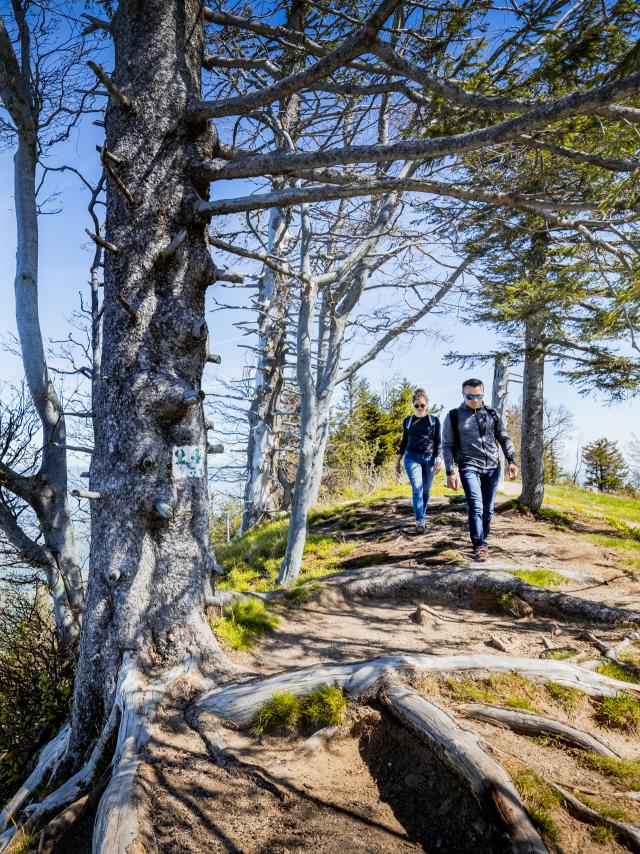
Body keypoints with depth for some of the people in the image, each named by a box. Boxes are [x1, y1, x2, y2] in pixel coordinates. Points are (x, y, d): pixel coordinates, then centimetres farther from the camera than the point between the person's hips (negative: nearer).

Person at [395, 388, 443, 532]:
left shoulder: (434, 420, 7)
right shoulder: (408, 421, 11)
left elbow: (438, 442, 3)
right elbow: (404, 441, 17)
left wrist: (438, 459, -9)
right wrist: (398, 460, 15)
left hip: (429, 458, 0)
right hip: (412, 457, 0)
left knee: (426, 491, 7)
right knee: (417, 490, -14)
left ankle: (422, 517, 22)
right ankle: (420, 521, -21)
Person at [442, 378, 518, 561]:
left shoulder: (493, 414, 11)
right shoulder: (454, 417, 2)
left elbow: (505, 439, 15)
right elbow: (447, 446, 1)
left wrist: (511, 461, 2)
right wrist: (450, 472, -6)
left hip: (492, 468, 4)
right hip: (469, 467, -3)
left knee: (488, 509, 9)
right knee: (476, 507, -17)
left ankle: (482, 540, 25)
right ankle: (479, 546, -15)